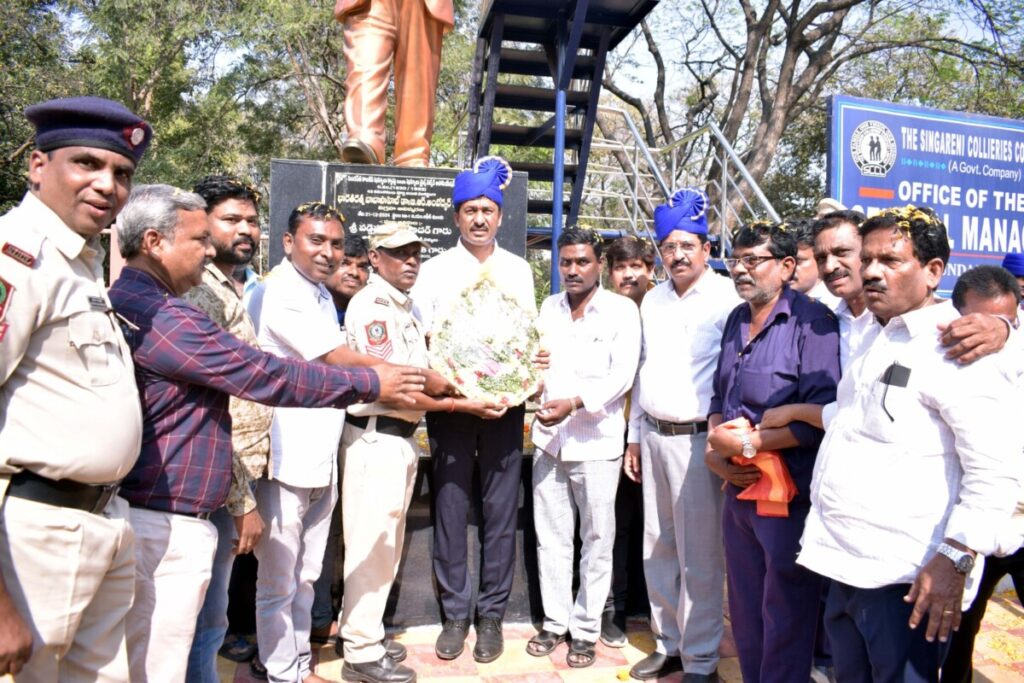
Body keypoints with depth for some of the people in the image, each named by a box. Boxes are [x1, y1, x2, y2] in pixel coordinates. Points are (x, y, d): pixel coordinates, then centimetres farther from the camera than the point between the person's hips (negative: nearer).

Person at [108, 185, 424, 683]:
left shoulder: (126, 301, 12)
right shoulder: (160, 315, -21)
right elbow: (267, 377, -19)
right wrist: (371, 382, -10)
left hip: (142, 514, 10)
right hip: (166, 526, -10)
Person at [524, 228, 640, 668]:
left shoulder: (621, 311, -5)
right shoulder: (549, 307, 11)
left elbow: (622, 375, -13)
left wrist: (573, 404, -23)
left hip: (596, 442, -4)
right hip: (548, 439, 5)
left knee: (596, 540, 8)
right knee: (551, 536, 12)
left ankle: (586, 628, 22)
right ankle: (555, 621, 26)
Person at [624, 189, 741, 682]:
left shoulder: (726, 300, -11)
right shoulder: (653, 300, 11)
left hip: (696, 438, -7)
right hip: (653, 435, 7)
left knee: (699, 556, 2)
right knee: (657, 549, 15)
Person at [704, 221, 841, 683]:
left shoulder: (811, 322, -14)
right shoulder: (736, 320, 11)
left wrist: (747, 443, -16)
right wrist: (715, 450, 1)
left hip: (788, 493, -7)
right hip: (737, 486, 7)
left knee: (784, 617, 9)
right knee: (744, 610, 20)